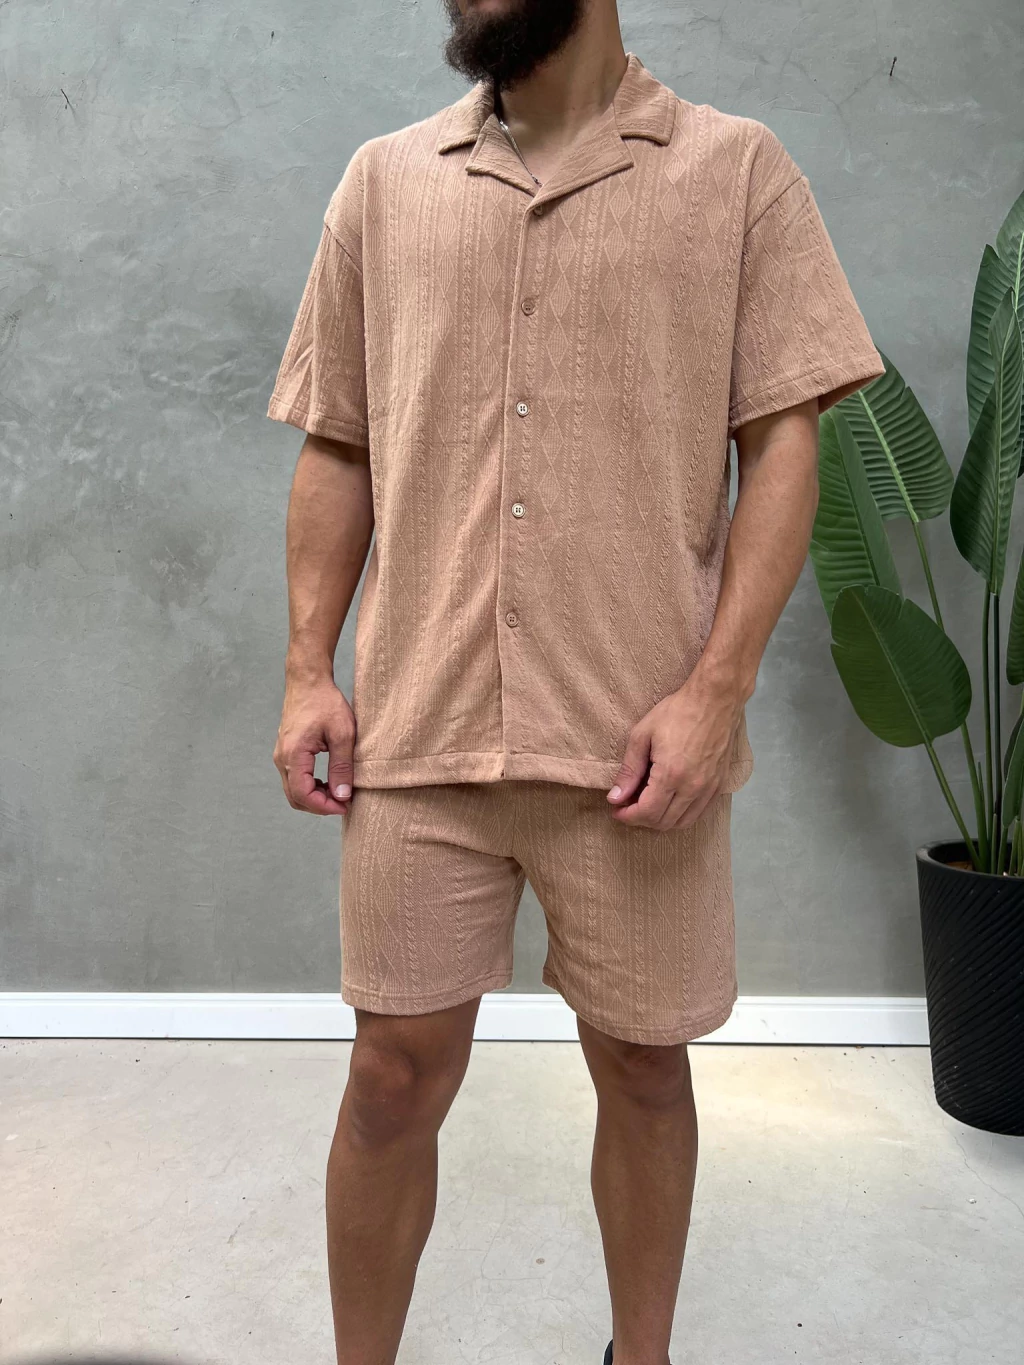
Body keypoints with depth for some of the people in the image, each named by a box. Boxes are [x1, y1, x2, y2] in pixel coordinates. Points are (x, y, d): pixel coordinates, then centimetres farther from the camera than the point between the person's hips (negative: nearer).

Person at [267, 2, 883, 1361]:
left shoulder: (738, 169, 5)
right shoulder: (383, 180, 13)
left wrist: (715, 686, -11)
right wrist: (309, 668, 3)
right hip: (419, 733, 2)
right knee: (396, 1073, 8)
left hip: (637, 741, -1)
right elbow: (337, 449, 12)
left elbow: (784, 445, -1)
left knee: (643, 1066, 12)